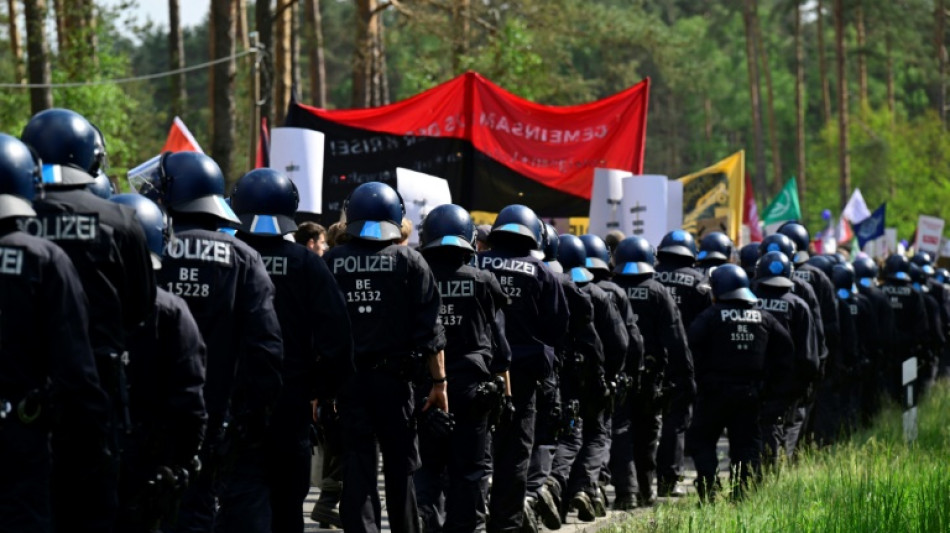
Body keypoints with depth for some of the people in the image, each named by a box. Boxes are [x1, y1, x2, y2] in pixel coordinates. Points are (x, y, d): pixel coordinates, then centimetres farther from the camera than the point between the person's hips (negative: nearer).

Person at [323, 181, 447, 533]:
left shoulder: (331, 262, 2)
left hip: (346, 377, 1)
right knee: (400, 466, 9)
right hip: (393, 375, -1)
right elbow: (429, 329, -5)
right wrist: (438, 382, -1)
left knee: (357, 466, 4)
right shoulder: (409, 261, -2)